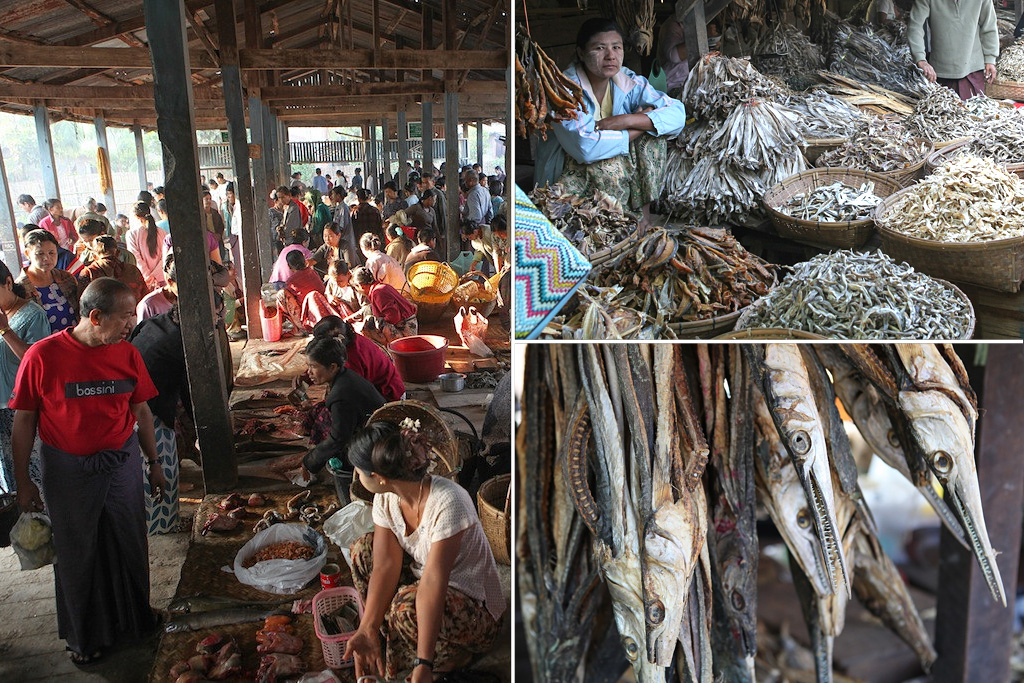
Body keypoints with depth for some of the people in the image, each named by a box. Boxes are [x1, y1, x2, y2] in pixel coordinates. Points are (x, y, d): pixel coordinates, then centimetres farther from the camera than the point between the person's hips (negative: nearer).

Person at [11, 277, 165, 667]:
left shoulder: (127, 353, -3)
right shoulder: (43, 356, -15)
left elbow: (141, 411, 7)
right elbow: (24, 422, -7)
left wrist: (154, 464, 12)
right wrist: (22, 483, -4)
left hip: (122, 464, 3)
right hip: (68, 471, -3)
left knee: (129, 546, 15)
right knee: (77, 554, 13)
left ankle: (134, 618, 39)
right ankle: (85, 636, 35)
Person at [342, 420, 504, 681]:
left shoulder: (447, 502, -33)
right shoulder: (386, 499, -9)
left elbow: (433, 581, -37)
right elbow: (386, 564, -16)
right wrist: (367, 630, -28)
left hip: (477, 610, -7)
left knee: (408, 605, -35)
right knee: (364, 548, -7)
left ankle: (451, 654, -5)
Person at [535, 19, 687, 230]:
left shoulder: (628, 82, -5)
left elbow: (677, 113, -13)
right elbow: (586, 147, -36)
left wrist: (628, 120, -28)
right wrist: (640, 126, -22)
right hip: (569, 174, -5)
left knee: (654, 134, -13)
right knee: (607, 164, -33)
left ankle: (643, 208, -8)